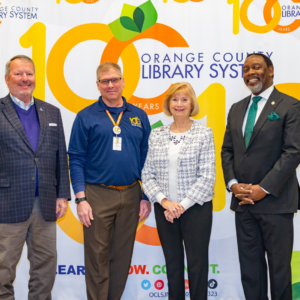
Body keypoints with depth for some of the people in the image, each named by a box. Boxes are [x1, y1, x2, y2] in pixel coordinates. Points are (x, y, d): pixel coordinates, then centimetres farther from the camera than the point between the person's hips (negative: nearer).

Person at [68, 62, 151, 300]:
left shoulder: (139, 116, 8)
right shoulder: (86, 117, 0)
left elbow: (146, 159, 9)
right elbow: (76, 160, -2)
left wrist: (146, 197, 4)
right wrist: (81, 198, -10)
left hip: (131, 195, 3)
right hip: (97, 195, -2)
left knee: (122, 258, 12)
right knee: (97, 257, 4)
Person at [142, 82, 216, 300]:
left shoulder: (204, 134, -3)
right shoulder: (156, 135, 6)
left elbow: (207, 176, -10)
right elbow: (148, 175, 3)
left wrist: (182, 205, -14)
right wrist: (164, 201, -11)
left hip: (195, 208, -3)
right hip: (164, 209, 3)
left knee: (197, 263, 5)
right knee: (172, 263, 13)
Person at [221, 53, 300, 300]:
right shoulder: (237, 109, 14)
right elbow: (227, 150, 12)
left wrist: (264, 188, -17)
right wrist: (233, 184, -4)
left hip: (275, 201, -5)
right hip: (243, 201, 5)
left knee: (279, 266, 6)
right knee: (250, 265, 11)